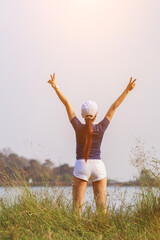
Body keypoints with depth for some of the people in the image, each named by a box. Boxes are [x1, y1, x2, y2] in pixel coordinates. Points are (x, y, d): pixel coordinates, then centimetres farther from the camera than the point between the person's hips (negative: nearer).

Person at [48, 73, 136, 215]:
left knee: (77, 206, -2)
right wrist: (127, 90, 6)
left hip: (81, 167, -1)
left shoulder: (78, 127, -6)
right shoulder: (101, 128, -3)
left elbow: (67, 104, -6)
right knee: (102, 206, 4)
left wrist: (55, 87, -7)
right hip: (98, 166, 1)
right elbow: (114, 107, 1)